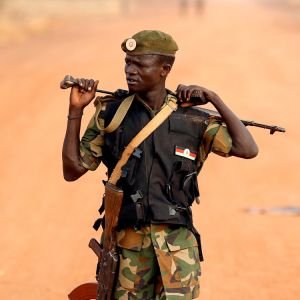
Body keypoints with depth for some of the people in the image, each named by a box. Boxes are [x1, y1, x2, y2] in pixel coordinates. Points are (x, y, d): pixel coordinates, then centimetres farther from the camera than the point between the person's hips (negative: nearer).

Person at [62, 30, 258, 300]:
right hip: (128, 244, 1)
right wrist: (76, 111, -4)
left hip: (177, 247, -1)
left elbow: (248, 149, -5)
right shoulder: (110, 114, 4)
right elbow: (73, 170, 4)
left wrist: (214, 98, -5)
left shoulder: (193, 119, 2)